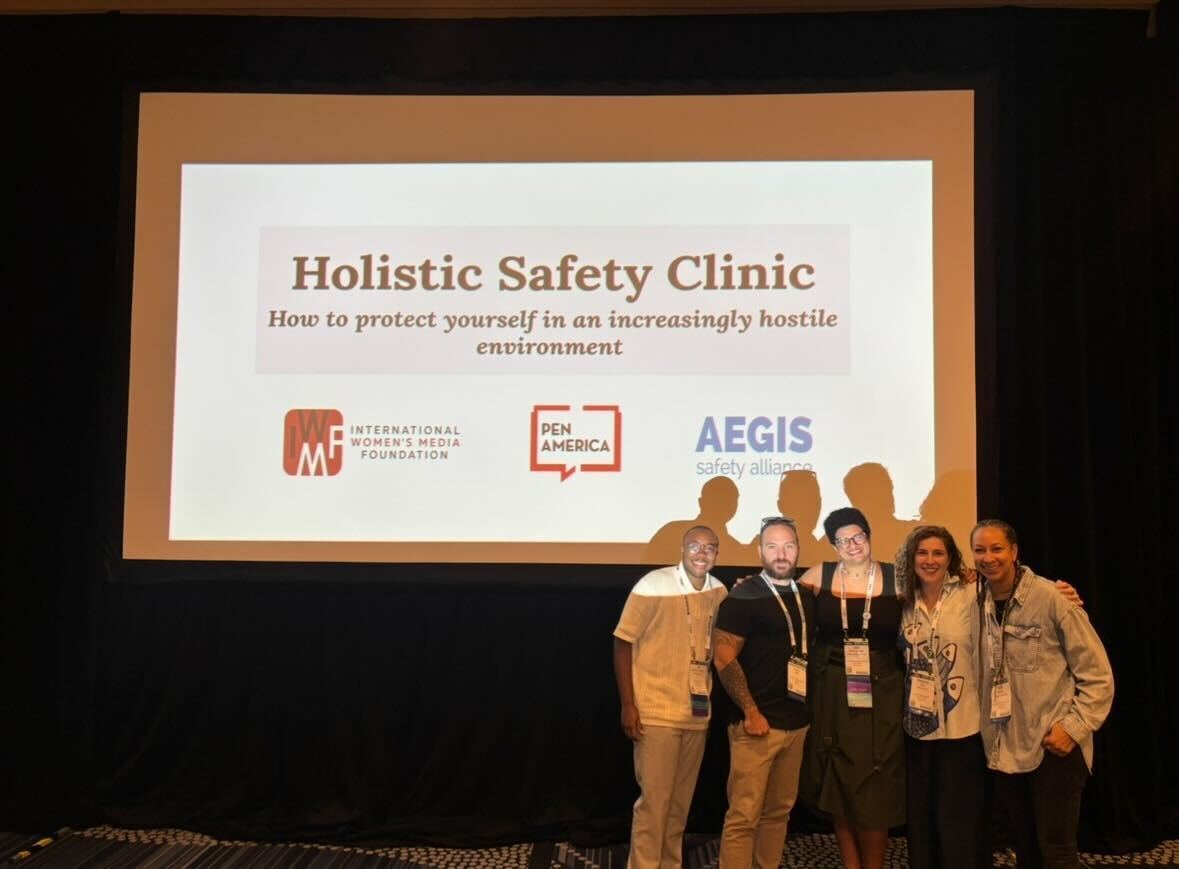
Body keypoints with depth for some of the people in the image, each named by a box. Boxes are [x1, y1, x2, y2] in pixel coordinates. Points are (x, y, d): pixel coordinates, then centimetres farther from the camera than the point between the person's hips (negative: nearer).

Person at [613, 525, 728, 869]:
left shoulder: (718, 591, 4)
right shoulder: (654, 585, -11)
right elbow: (622, 643, -8)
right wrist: (628, 705, -11)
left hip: (697, 713, 5)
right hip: (656, 712, -5)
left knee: (681, 801, 13)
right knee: (654, 800, -2)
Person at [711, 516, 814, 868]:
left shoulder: (805, 598, 11)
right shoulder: (744, 596, -8)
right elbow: (723, 657, -13)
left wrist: (811, 709, 12)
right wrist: (751, 712, -15)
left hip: (797, 723, 7)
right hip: (758, 723, -6)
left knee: (780, 810, 14)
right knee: (744, 815, -5)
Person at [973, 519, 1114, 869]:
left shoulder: (1053, 599, -12)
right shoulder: (977, 603, 2)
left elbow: (1097, 674, -9)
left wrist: (1074, 727, -15)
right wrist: (978, 722, 2)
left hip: (1053, 746, -5)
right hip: (1002, 748, 5)